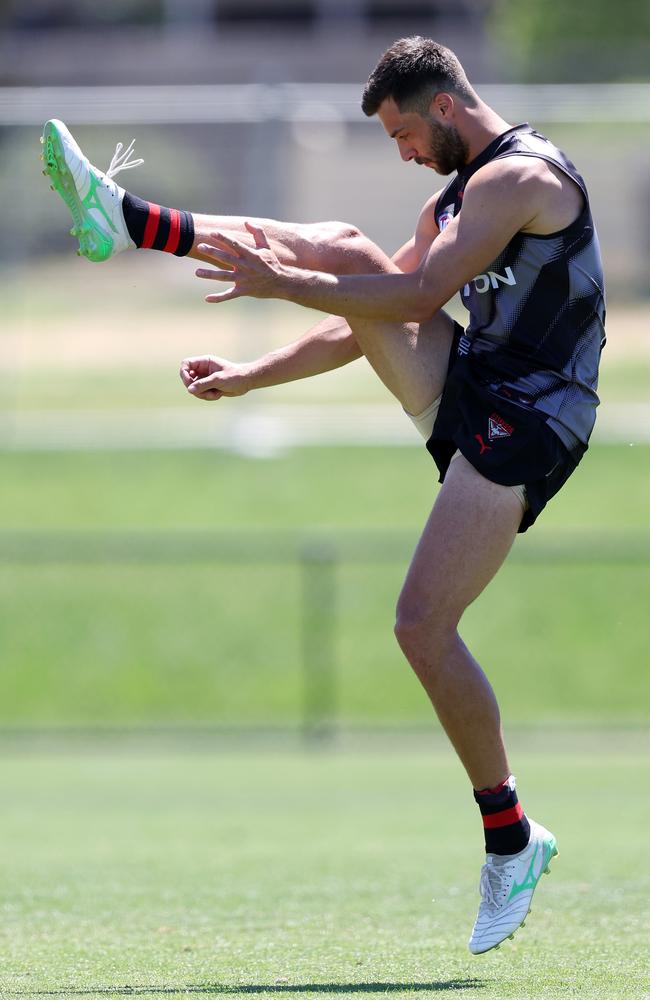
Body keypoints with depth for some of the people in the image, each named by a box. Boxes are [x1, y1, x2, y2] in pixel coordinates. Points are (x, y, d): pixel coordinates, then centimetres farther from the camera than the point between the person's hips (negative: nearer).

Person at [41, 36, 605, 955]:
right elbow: (368, 324, 22)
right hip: (467, 388, 9)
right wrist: (248, 376, 15)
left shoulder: (520, 175, -13)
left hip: (526, 420, -9)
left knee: (423, 628, -15)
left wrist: (282, 284, -18)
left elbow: (419, 297, -21)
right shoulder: (458, 198, 18)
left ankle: (511, 841, -3)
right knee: (346, 251, -4)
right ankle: (120, 218, -8)